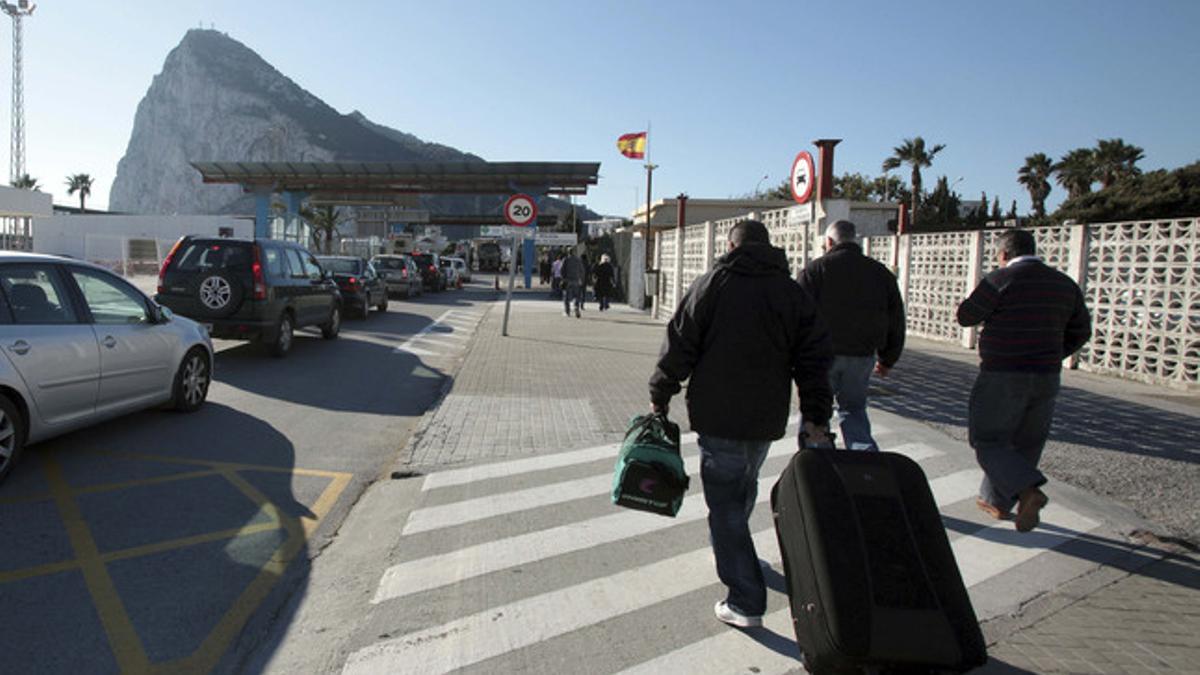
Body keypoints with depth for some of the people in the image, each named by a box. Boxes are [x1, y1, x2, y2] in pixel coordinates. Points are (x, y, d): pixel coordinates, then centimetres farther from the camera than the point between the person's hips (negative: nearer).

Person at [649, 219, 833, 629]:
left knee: (725, 500, 1)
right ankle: (725, 547, 48)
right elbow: (814, 360, 3)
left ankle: (745, 602, 0)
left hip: (718, 414, -4)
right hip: (767, 417, 5)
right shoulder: (796, 293, 6)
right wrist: (816, 418, 5)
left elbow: (679, 346, -6)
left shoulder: (712, 284, -5)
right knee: (745, 487, 25)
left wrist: (660, 395, 4)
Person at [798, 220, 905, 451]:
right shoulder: (881, 273, 11)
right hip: (862, 356, 4)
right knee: (853, 409, 18)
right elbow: (896, 322, 14)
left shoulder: (816, 269, -3)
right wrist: (887, 360, 23)